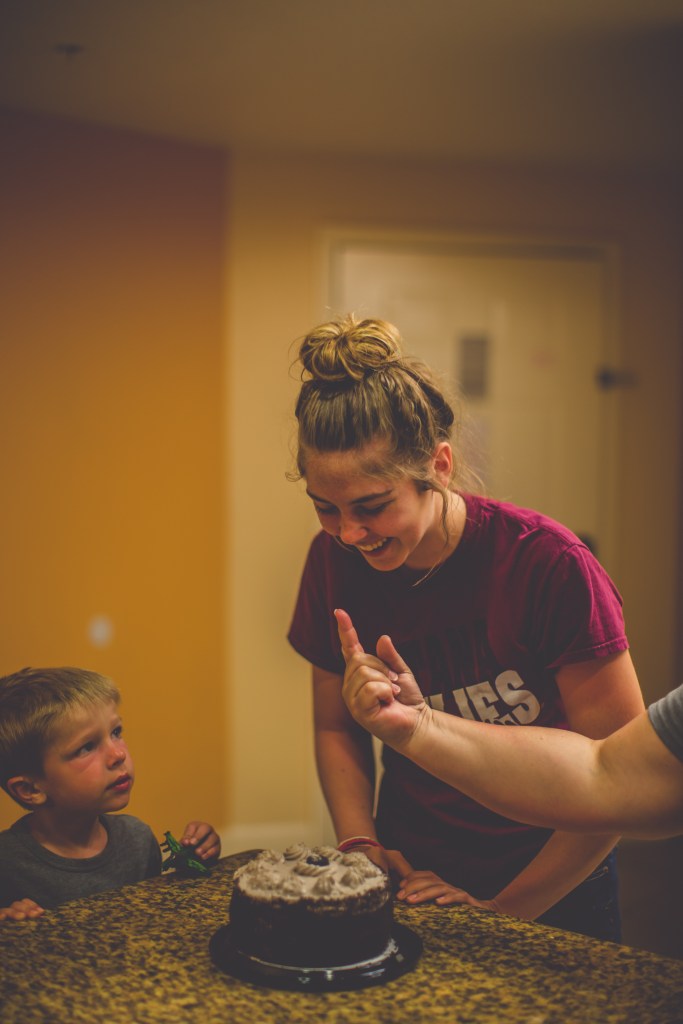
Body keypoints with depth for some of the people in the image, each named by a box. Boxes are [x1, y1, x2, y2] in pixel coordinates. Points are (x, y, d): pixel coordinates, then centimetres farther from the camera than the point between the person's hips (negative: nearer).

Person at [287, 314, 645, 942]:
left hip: (550, 895, -2)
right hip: (412, 884, 3)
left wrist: (502, 910, -10)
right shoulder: (335, 562, -7)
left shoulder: (548, 565, -21)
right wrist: (362, 849, -7)